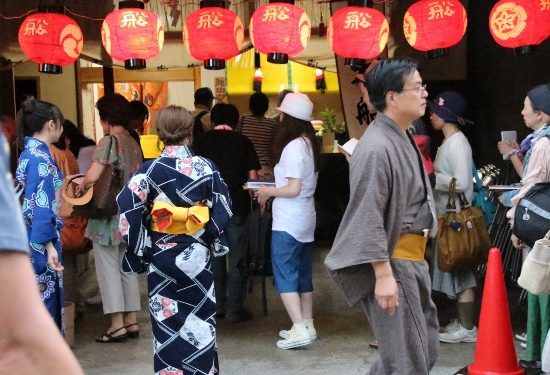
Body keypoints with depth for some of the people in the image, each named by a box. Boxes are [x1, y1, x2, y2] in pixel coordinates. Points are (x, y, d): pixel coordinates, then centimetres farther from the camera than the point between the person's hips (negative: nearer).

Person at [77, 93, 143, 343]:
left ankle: (117, 324, 1)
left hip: (108, 216, -7)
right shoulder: (133, 143, 9)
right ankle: (131, 321, 17)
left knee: (109, 269, 0)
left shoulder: (109, 142, -14)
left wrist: (80, 187, -2)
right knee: (127, 268, 13)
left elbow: (92, 176, -24)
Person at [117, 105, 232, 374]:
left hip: (162, 255, -1)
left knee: (167, 322, 7)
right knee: (200, 320, 12)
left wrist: (139, 249, -7)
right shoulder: (207, 167, -4)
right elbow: (223, 207, 1)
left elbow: (128, 206, -15)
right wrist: (214, 240, 13)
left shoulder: (151, 169, -9)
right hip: (197, 255, 2)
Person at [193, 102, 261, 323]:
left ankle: (217, 306, 21)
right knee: (237, 259, 5)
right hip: (238, 206, -2)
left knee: (214, 256, 14)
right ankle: (234, 309, 6)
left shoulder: (201, 141, 1)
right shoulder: (243, 142, -1)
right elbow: (253, 177, -4)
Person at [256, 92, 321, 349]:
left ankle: (300, 330, -7)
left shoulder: (292, 146, -18)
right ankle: (307, 326, 20)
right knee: (302, 274, 14)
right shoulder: (309, 143, 9)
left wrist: (268, 192, -7)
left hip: (288, 221, -9)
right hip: (305, 218, 9)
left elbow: (293, 189, -21)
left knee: (284, 275, -4)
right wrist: (274, 190, 14)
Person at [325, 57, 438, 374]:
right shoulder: (377, 148, -19)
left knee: (427, 349, 17)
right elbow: (369, 218, -22)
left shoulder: (403, 139, 13)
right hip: (391, 262, -10)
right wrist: (383, 275, -24)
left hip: (414, 261, 10)